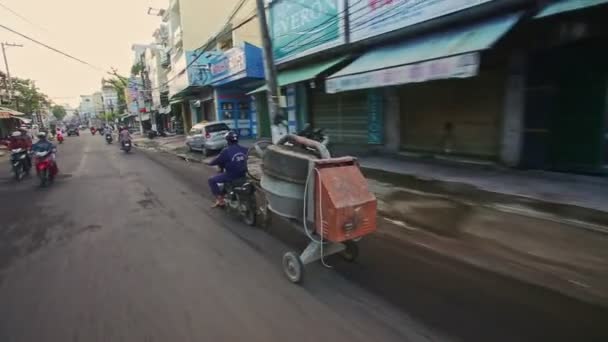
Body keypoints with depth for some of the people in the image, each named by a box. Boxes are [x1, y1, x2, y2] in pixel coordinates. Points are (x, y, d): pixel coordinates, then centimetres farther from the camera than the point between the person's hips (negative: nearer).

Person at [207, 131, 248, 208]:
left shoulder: (226, 151, -16)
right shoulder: (244, 149, 1)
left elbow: (218, 160, -6)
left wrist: (210, 163, 14)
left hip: (231, 175, -7)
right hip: (242, 174, 7)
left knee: (212, 180, 10)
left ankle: (220, 199, 6)